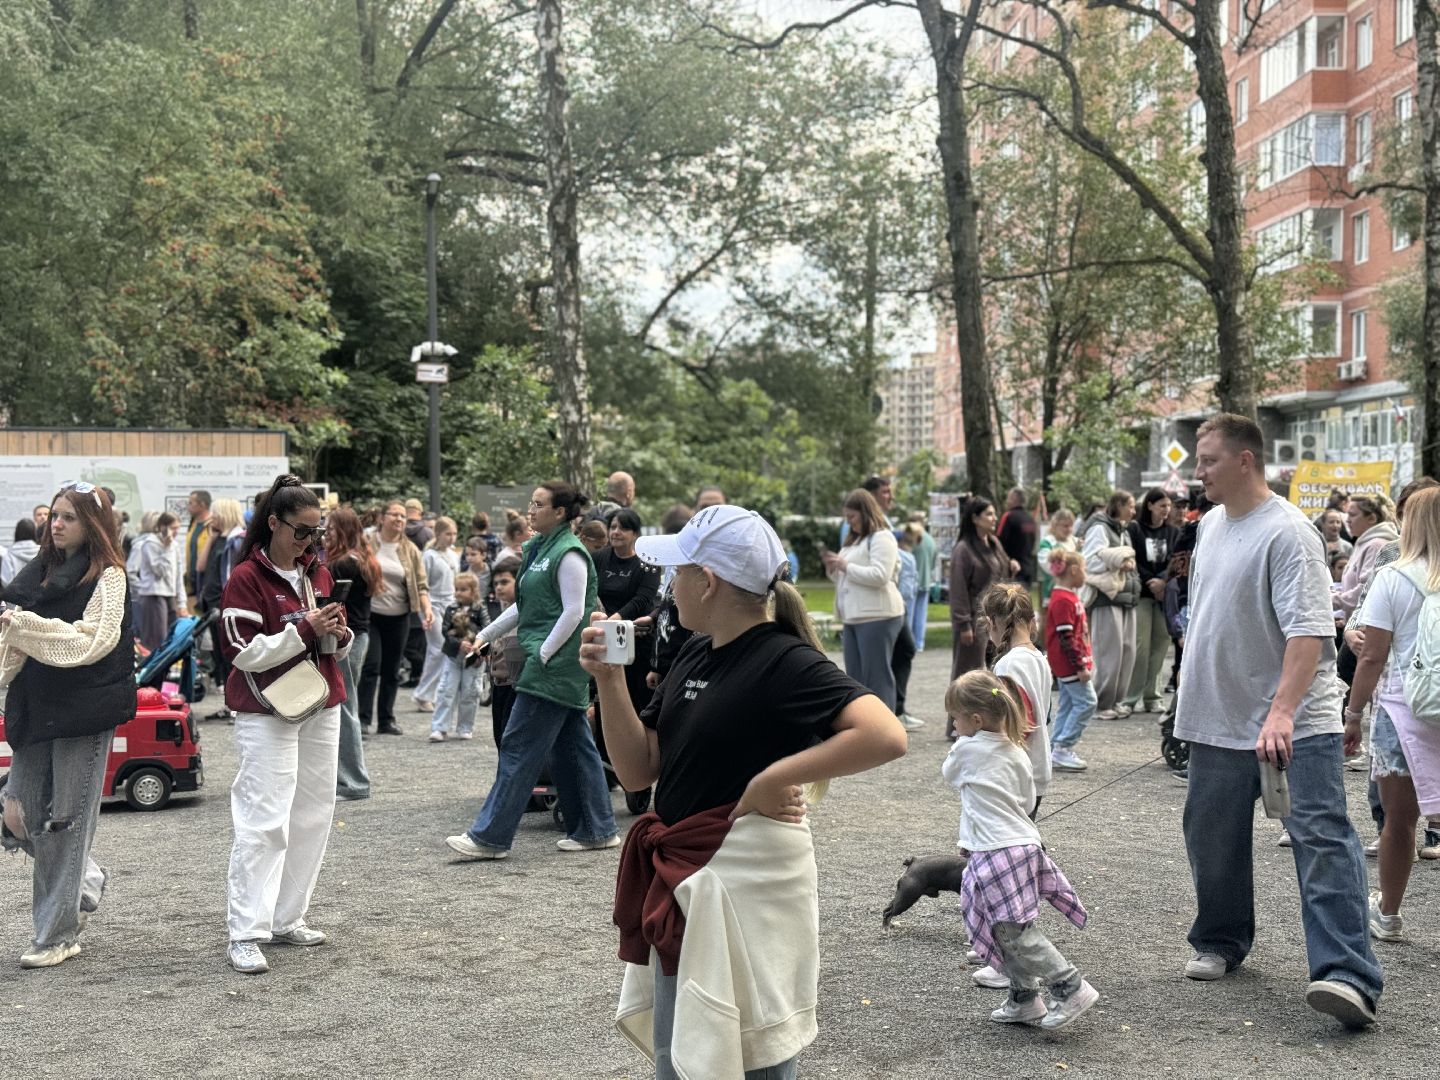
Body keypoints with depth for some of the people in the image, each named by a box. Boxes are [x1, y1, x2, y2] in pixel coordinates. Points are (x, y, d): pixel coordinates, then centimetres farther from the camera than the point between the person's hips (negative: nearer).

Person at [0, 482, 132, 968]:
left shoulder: (107, 577, -5)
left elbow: (95, 640, -15)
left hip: (83, 711, -6)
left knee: (66, 819, -3)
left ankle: (58, 934, 6)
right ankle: (86, 881, 28)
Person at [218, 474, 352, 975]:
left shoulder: (319, 574, 12)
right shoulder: (246, 579, -9)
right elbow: (245, 653, -15)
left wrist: (339, 635, -4)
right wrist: (305, 630, -20)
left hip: (320, 710, 7)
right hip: (267, 713, -7)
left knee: (314, 816, 8)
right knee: (265, 821, -10)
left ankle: (287, 919, 18)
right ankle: (245, 935, -6)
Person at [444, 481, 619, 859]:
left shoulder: (569, 554, -13)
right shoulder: (540, 549, 15)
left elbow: (573, 612, -18)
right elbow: (524, 606, 22)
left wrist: (542, 655, -18)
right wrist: (486, 635, 18)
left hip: (555, 664, -10)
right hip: (561, 670, 10)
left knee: (519, 747, -7)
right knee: (572, 745, 12)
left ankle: (490, 837, -3)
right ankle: (597, 830, 19)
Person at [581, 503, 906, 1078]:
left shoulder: (785, 663, -17)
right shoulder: (694, 656, 7)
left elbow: (885, 736, -30)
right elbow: (637, 770, 8)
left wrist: (772, 778, -25)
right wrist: (608, 678, -5)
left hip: (748, 884, -8)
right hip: (684, 882, 8)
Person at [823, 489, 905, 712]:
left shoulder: (881, 538, -6)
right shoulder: (853, 540, 22)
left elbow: (880, 576, -19)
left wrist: (846, 566, -14)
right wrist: (833, 568, 8)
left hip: (877, 617, -9)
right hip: (853, 618, 9)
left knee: (877, 676, -7)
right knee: (855, 676, 10)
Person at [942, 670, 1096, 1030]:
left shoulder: (966, 750, -9)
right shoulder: (1016, 753, 9)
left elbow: (948, 772, 12)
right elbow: (1028, 802, 16)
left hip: (996, 853, -8)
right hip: (1025, 843, 8)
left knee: (1015, 933, -6)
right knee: (1006, 931, 15)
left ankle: (1071, 987, -8)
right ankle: (1024, 1000, 19)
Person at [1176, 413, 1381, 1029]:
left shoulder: (1287, 534, -17)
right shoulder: (1211, 524, 10)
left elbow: (1308, 631, -26)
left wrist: (1282, 712, -36)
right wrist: (1191, 691, 21)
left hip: (1296, 723, -8)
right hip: (1218, 718, 8)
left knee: (1322, 838, -13)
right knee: (1212, 838, 15)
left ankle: (1347, 977, -14)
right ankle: (1221, 942, 34)